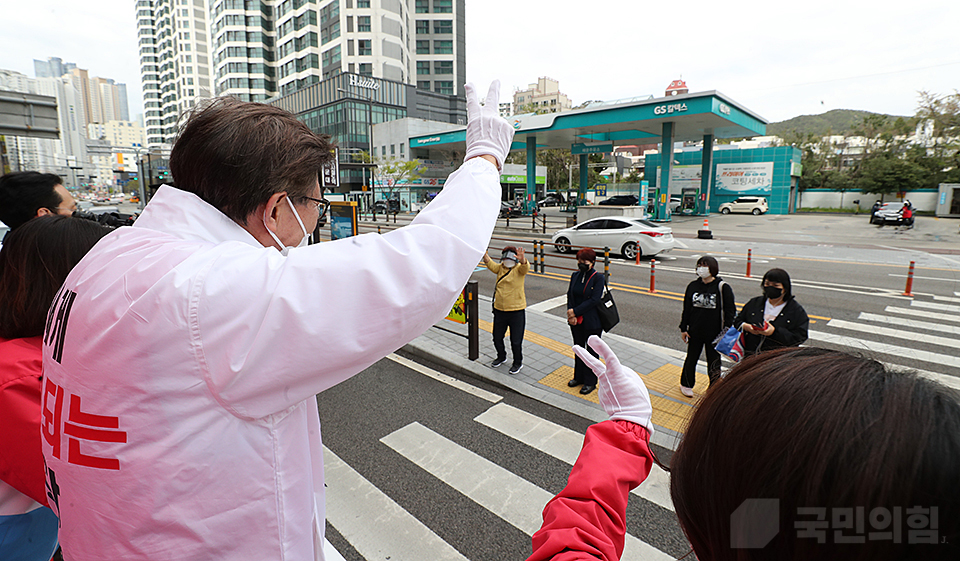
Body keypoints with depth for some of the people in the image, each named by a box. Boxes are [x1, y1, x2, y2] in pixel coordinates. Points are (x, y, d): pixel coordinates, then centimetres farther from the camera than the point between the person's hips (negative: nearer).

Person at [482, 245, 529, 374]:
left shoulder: (519, 268, -7)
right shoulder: (500, 268, 6)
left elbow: (525, 267, -29)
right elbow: (490, 264, -12)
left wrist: (523, 260, -53)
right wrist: (483, 253, -32)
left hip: (516, 310, -5)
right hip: (499, 309, 5)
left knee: (516, 341, 5)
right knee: (497, 337, 18)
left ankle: (518, 362, 29)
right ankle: (501, 357, 44)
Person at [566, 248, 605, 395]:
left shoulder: (598, 278, -12)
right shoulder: (575, 276, 5)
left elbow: (594, 300, -19)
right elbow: (570, 296, 4)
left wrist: (575, 311, -19)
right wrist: (571, 315, -10)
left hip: (592, 322, -5)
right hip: (576, 321, 5)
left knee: (591, 351, 7)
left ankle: (590, 382, 22)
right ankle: (579, 377, 35)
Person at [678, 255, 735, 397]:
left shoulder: (722, 287, -9)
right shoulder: (693, 286, 1)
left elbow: (730, 310, -5)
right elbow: (686, 309, 7)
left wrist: (726, 331, -10)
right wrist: (683, 328, 6)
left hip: (715, 334, -3)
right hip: (695, 333, 3)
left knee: (714, 363, 8)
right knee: (691, 359, 16)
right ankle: (686, 384, 35)